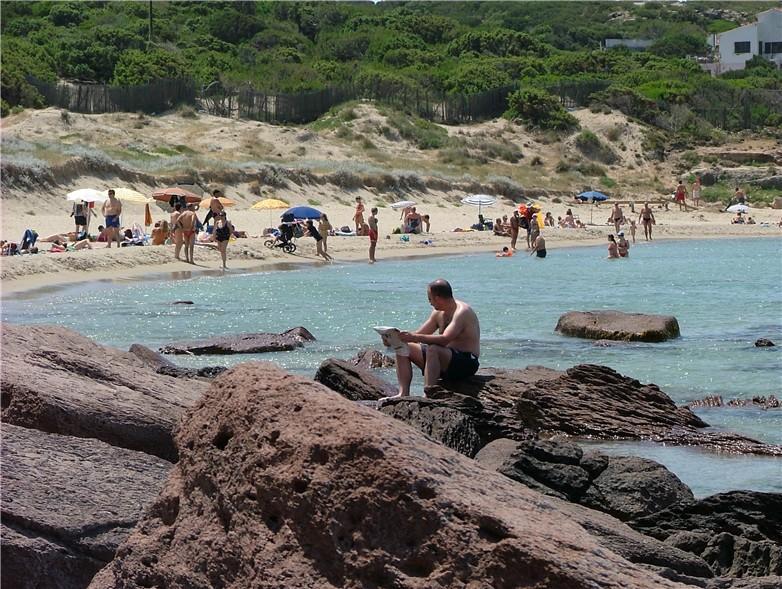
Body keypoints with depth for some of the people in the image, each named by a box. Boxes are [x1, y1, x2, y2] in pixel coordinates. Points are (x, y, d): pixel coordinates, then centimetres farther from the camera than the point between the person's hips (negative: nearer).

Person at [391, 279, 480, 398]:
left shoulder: (462, 312, -17)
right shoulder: (439, 313, 11)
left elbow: (445, 339, -31)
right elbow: (419, 334, 16)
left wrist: (415, 337, -34)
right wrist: (397, 338, -2)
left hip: (466, 363, -10)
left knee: (432, 349, -37)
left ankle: (428, 395, -44)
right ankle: (403, 394, -9)